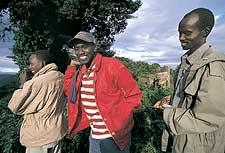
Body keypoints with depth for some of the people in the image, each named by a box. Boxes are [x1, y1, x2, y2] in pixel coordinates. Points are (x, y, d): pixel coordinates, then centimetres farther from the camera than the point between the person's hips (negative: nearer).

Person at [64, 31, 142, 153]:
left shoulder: (112, 66, -18)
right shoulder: (80, 72, 1)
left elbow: (134, 96, -16)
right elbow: (69, 91, 16)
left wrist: (115, 123, -18)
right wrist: (71, 67, 4)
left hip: (114, 137, -6)